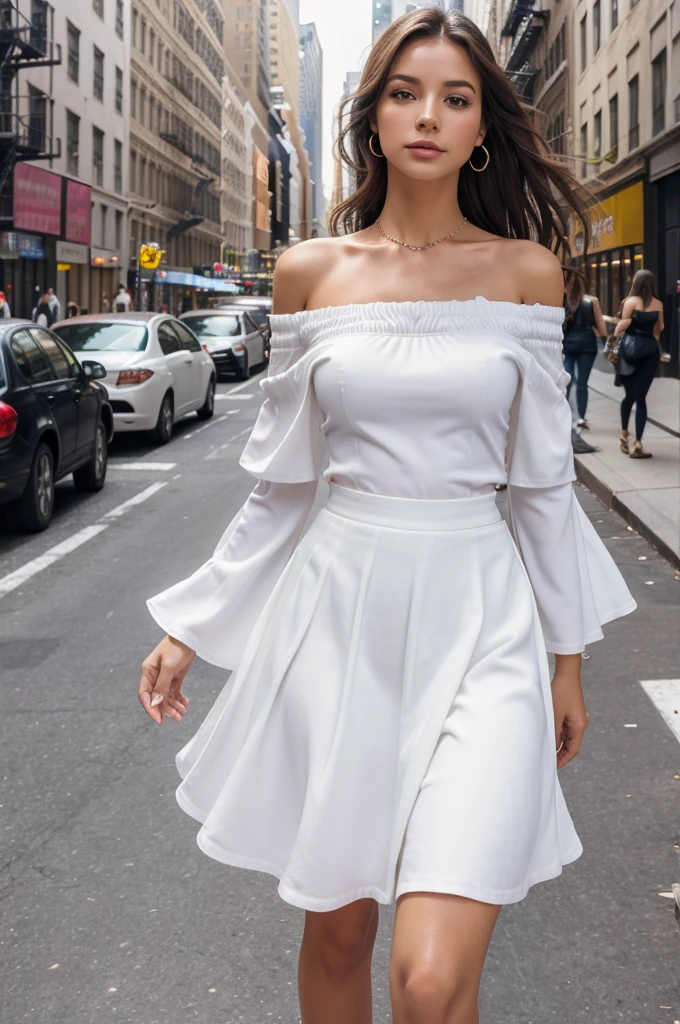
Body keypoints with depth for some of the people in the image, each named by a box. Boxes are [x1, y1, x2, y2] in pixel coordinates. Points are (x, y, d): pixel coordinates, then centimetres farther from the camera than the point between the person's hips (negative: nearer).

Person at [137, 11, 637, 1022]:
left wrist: (567, 656, 9)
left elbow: (543, 475, 6)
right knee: (336, 928, 12)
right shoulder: (310, 270, 5)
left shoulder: (526, 269, 2)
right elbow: (282, 475, 10)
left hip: (477, 618, -1)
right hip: (337, 606, 2)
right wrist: (190, 626, 11)